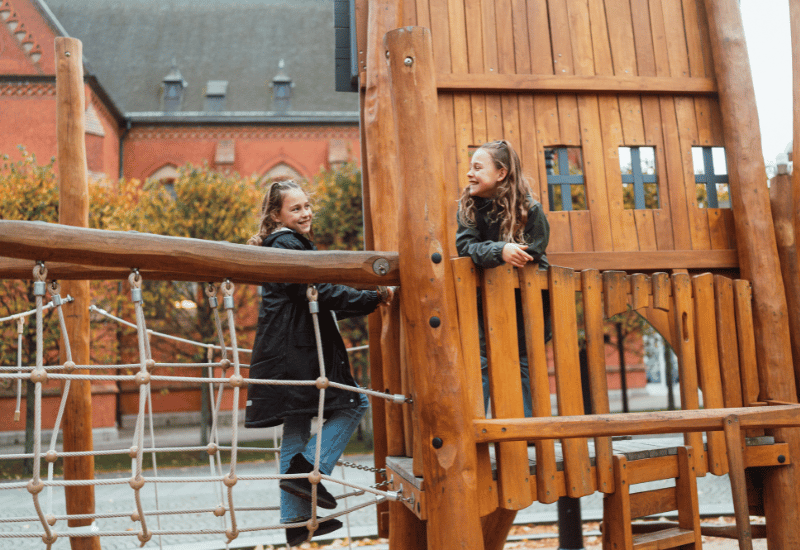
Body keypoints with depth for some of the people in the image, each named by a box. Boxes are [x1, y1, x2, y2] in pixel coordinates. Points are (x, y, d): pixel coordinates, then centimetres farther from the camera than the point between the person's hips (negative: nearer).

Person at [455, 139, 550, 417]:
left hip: (525, 301, -2)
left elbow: (531, 254, -16)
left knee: (522, 363, 0)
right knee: (480, 361, -4)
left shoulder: (529, 208, -12)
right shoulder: (468, 206, -1)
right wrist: (499, 251, -33)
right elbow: (465, 246, -15)